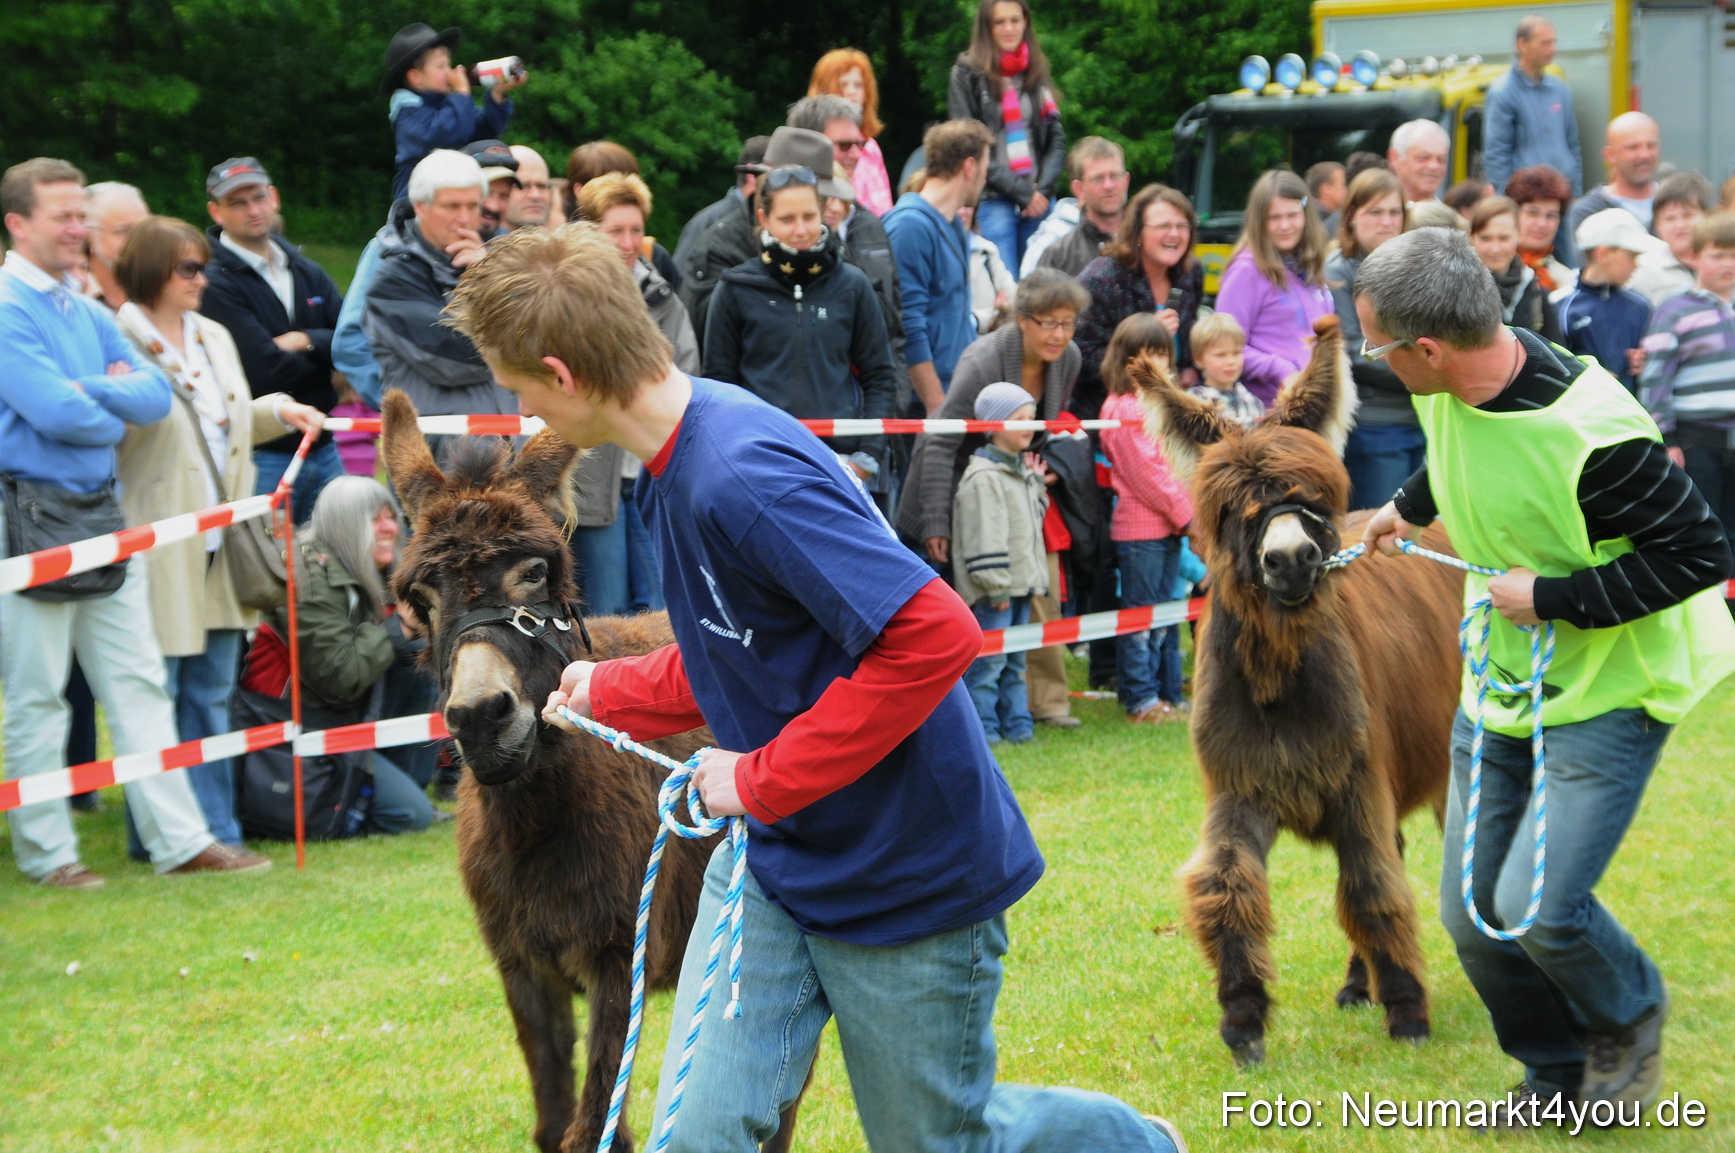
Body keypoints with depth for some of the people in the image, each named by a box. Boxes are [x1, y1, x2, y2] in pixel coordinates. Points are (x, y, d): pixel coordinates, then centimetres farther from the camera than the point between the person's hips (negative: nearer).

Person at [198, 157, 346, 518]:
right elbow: (267, 372, -19)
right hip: (261, 457, -7)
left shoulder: (307, 272, 14)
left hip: (322, 448, 7)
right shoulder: (214, 285, -11)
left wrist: (307, 341, -13)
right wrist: (324, 352, -2)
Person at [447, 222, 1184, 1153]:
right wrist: (609, 694, 20)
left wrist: (762, 781, -27)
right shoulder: (679, 458, 3)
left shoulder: (741, 475, -28)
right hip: (774, 860, 8)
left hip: (909, 875, -8)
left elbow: (933, 636, -35)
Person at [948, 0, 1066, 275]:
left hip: (1039, 200, 4)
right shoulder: (967, 74, 2)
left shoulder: (1036, 72, 14)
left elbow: (1057, 139, 11)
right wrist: (1021, 191, -9)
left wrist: (1043, 189, -5)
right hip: (993, 200, -4)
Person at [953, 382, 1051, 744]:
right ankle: (982, 726, -3)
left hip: (1021, 584, 10)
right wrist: (996, 586, -20)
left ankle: (1016, 724, 20)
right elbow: (984, 538, -19)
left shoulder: (1023, 471, 16)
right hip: (991, 591, -10)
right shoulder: (982, 478, -16)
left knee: (1015, 660, 14)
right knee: (988, 660, -7)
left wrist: (1037, 483, 16)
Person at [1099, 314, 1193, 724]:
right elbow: (1146, 474, -15)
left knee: (1166, 617, 13)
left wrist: (1190, 512, 6)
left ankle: (1168, 694, 19)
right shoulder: (1123, 409, -12)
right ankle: (1140, 699, 3)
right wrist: (1187, 515, -12)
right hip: (1139, 528, -8)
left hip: (1170, 526, 9)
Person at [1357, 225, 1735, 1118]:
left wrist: (1551, 597, -25)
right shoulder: (1451, 385, -8)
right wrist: (1411, 507, 19)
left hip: (1609, 691, -7)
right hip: (1502, 680, 7)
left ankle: (1631, 1017, 15)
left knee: (1537, 908, -18)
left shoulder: (1590, 437, -33)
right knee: (1472, 919, 7)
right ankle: (1560, 1077, 31)